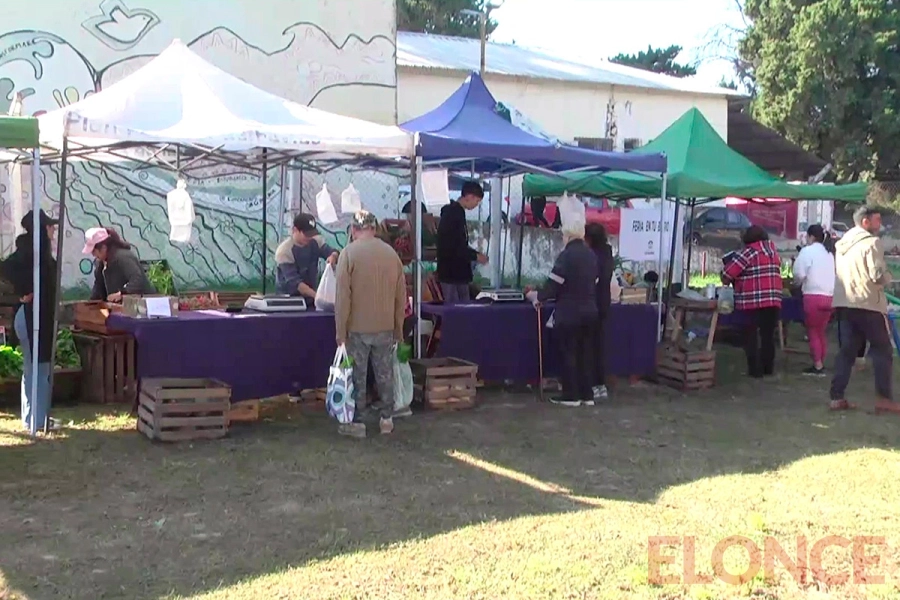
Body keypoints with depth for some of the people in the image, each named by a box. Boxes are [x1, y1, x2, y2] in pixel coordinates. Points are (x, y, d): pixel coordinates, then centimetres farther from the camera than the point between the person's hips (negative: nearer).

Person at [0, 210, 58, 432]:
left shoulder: (36, 247, 12)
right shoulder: (31, 247, -15)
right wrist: (24, 292, -22)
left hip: (38, 316, 10)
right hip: (33, 316, -10)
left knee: (35, 369, 15)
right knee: (37, 369, -4)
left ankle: (33, 416, 24)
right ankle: (37, 420, 3)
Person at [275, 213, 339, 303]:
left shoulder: (316, 241, -2)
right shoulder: (284, 251, -19)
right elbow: (294, 281, -26)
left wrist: (333, 256, -31)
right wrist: (317, 295, -36)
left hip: (311, 299, 5)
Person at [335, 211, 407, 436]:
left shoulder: (349, 253, -10)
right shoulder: (391, 253, 2)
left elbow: (343, 296, -13)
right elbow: (401, 295, 7)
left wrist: (340, 331, -7)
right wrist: (398, 329, 16)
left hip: (357, 327, -3)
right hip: (385, 327, 4)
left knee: (357, 376, 6)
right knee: (385, 374, 13)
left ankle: (357, 422, 11)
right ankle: (387, 419, 21)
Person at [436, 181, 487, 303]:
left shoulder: (458, 213, 14)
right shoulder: (451, 214, -17)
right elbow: (451, 248, -22)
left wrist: (475, 254, 10)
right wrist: (475, 256, -13)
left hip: (459, 272, 10)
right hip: (451, 273, -10)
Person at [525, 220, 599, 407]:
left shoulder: (566, 255, -13)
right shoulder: (591, 255, 9)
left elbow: (554, 284, -13)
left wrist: (538, 296, 2)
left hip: (570, 313, -6)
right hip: (589, 311, 6)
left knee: (569, 353, 1)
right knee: (586, 352, 10)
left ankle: (571, 395, 4)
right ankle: (587, 395, 13)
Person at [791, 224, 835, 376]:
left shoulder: (807, 251, -3)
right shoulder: (829, 253, 19)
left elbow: (799, 274, -10)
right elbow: (832, 275, 17)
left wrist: (797, 282, 11)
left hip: (814, 296, -7)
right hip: (829, 296, 7)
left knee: (813, 331, 0)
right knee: (821, 331, 15)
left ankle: (817, 366, -1)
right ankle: (821, 364, 18)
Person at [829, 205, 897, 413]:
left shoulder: (842, 243, 13)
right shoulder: (872, 242, -11)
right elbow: (879, 276, -18)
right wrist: (888, 275, 3)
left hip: (845, 303, 7)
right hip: (868, 304, -7)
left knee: (847, 350, 9)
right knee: (882, 349, 3)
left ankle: (837, 397, 4)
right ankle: (884, 398, 0)